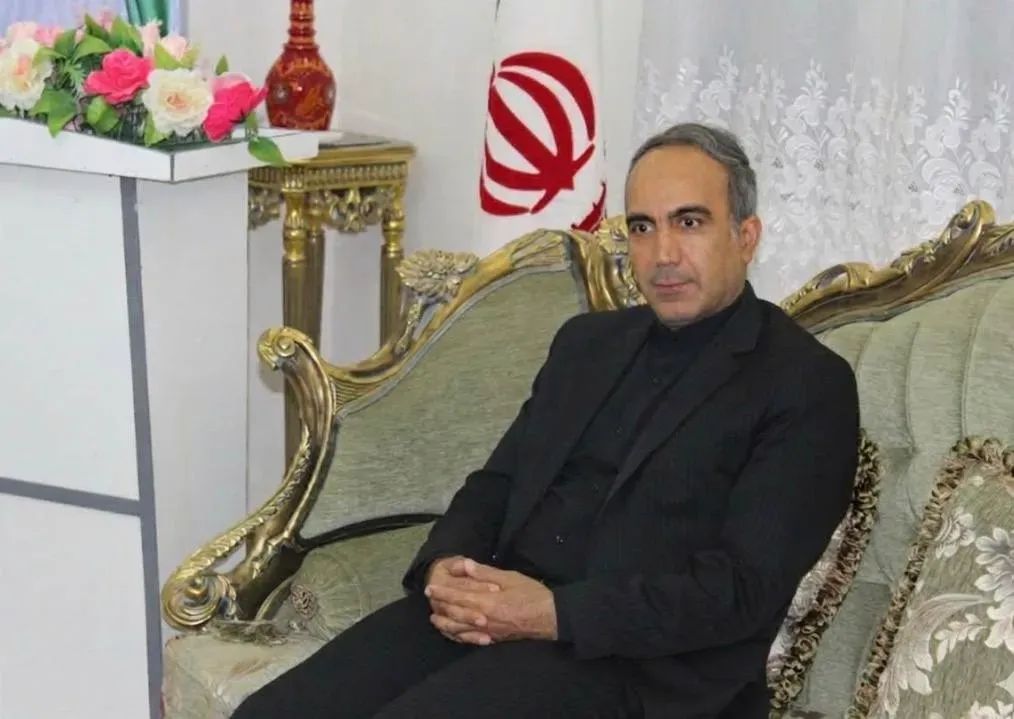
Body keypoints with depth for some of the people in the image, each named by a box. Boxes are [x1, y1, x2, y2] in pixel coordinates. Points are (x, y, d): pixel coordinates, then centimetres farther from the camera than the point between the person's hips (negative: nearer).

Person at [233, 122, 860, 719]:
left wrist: (557, 613, -18)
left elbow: (747, 587, -10)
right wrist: (445, 566, -4)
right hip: (493, 611, 6)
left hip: (631, 659, -6)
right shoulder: (588, 342, 21)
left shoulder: (807, 385, -1)